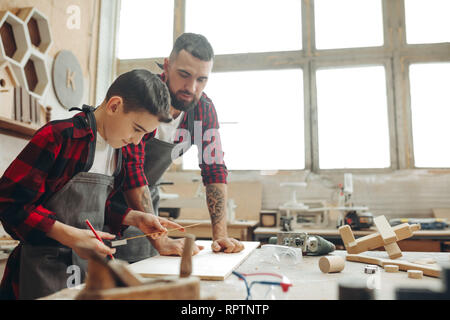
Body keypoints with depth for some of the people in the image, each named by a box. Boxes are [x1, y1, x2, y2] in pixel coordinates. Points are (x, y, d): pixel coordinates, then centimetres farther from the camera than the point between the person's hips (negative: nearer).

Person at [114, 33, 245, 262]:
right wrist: (161, 241, -37)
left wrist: (220, 235, -19)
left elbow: (214, 169, -10)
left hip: (146, 202, 4)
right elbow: (131, 168, -33)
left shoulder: (204, 109, -10)